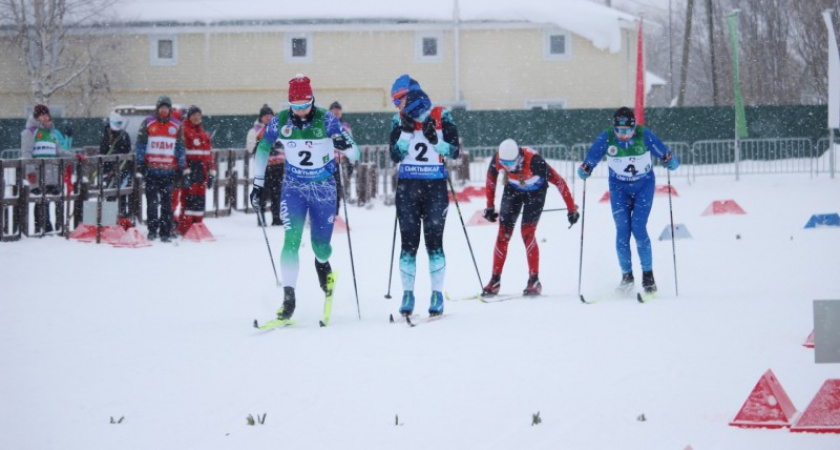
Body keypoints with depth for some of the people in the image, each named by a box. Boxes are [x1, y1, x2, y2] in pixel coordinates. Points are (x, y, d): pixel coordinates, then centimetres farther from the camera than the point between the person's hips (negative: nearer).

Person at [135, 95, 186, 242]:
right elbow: (140, 145, 3)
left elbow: (180, 147, 13)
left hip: (169, 171, 1)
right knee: (152, 201, -1)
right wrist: (140, 164, -4)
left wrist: (181, 167, 9)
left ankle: (166, 232, 7)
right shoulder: (147, 124, 3)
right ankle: (152, 230, 7)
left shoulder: (176, 126, 8)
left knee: (167, 203, 4)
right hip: (151, 170, -1)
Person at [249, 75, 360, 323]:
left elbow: (354, 154, -16)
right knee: (292, 240, -15)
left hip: (324, 188, -1)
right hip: (294, 187, 1)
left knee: (321, 245, 4)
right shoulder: (280, 122, -9)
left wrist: (345, 145, -40)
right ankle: (288, 298, -13)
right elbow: (262, 149, 8)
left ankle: (323, 265, 42)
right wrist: (258, 183, 8)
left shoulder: (326, 119, -15)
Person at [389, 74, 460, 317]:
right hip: (407, 187, 2)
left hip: (435, 187, -2)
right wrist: (406, 132, -12)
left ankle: (437, 293, 3)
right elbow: (395, 155, -2)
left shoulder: (441, 117, -1)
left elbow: (454, 151, -2)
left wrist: (435, 140, -17)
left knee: (434, 241, -2)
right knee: (408, 241, 0)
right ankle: (408, 293, 6)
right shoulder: (399, 121, 5)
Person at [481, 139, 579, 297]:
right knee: (504, 232, -4)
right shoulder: (497, 160, -28)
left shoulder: (534, 161, -39)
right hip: (513, 189, 3)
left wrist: (572, 209, -24)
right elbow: (490, 181, -6)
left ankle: (534, 281, -7)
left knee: (527, 232, -15)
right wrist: (490, 207, 3)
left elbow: (558, 181, -29)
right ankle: (495, 280, 4)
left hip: (535, 191, -3)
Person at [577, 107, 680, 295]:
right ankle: (626, 275, 5)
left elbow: (663, 152, -17)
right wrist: (585, 169, -31)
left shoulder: (645, 136, -20)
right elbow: (591, 157, -11)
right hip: (619, 187, 2)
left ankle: (648, 275, -2)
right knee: (622, 230, -7)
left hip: (644, 185, -2)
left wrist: (670, 161, -38)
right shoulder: (606, 138, -17)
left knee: (638, 228, -13)